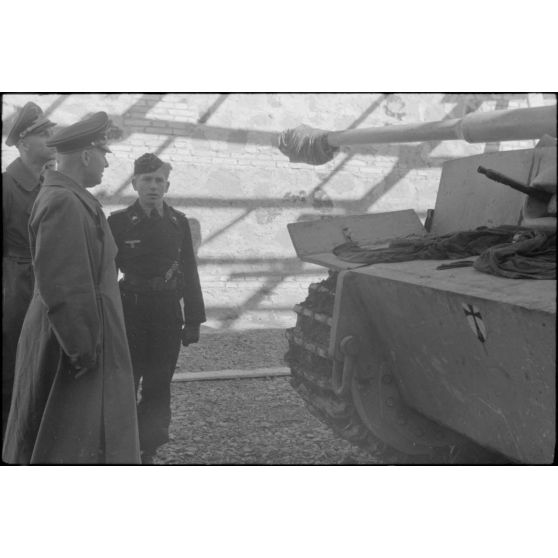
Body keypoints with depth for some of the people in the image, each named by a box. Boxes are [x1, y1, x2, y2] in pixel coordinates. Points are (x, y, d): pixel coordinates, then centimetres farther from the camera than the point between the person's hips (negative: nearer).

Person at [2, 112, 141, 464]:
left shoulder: (72, 198, 13)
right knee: (74, 445, -2)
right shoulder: (63, 202, -19)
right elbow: (61, 286, -24)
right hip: (78, 342, -10)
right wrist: (83, 350, -21)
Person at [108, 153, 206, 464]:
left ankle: (149, 450, 19)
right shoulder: (119, 221, -3)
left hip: (168, 313, 2)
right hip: (130, 311, -2)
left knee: (159, 386, 7)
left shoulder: (179, 222, 4)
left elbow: (189, 272, 7)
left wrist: (193, 319, 4)